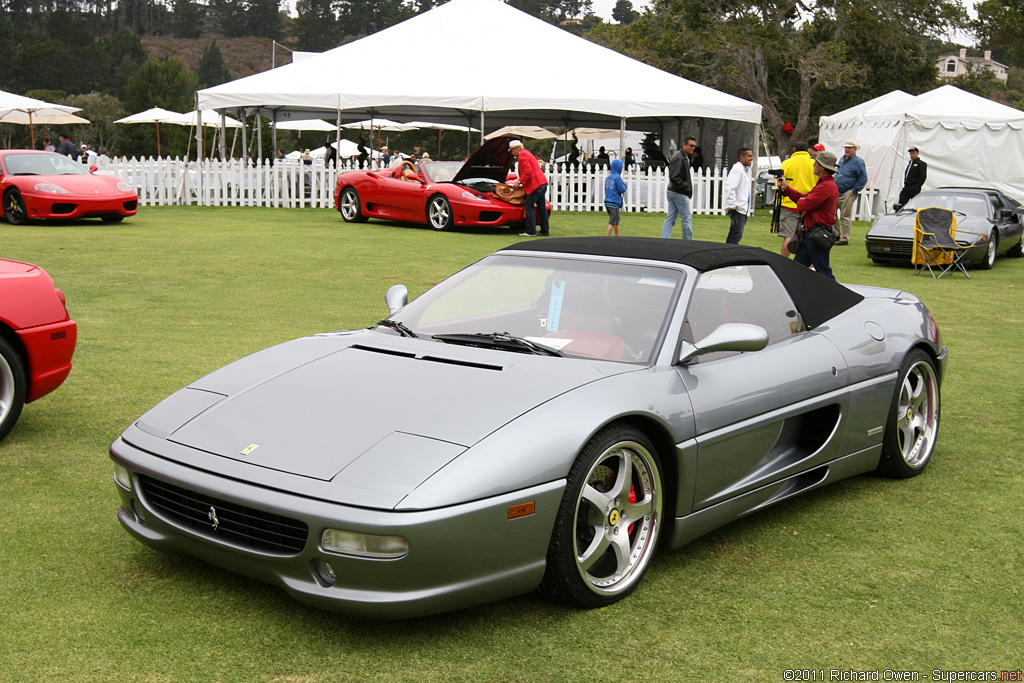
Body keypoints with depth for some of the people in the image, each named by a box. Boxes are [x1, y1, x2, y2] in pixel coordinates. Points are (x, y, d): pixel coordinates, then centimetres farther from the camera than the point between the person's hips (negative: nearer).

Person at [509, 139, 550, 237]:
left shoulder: (522, 155, -8)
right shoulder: (526, 153, 24)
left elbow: (527, 172, -19)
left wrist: (520, 182, -10)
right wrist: (521, 181, 24)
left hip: (535, 184, -10)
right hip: (542, 184, 10)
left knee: (529, 207, -8)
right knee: (541, 207, 12)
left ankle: (530, 231, -11)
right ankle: (545, 231, 16)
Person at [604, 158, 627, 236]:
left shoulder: (608, 177, 9)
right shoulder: (617, 177, -14)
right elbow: (621, 190, -14)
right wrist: (624, 184, 5)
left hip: (607, 202, 8)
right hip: (614, 203, -8)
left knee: (616, 221, 21)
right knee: (612, 223, -5)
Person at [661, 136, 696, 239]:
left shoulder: (684, 157, 16)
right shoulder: (679, 157, -15)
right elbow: (674, 177, -23)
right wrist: (686, 186, -18)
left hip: (672, 192, 10)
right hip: (680, 193, -10)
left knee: (670, 219, 7)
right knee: (687, 218, -2)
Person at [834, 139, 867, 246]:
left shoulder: (858, 161, -7)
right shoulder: (842, 159, 15)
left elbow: (863, 178, -9)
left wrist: (855, 190, -12)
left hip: (848, 194, -8)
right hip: (836, 193, 8)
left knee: (846, 217, -4)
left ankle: (844, 239, 1)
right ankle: (837, 234, 20)